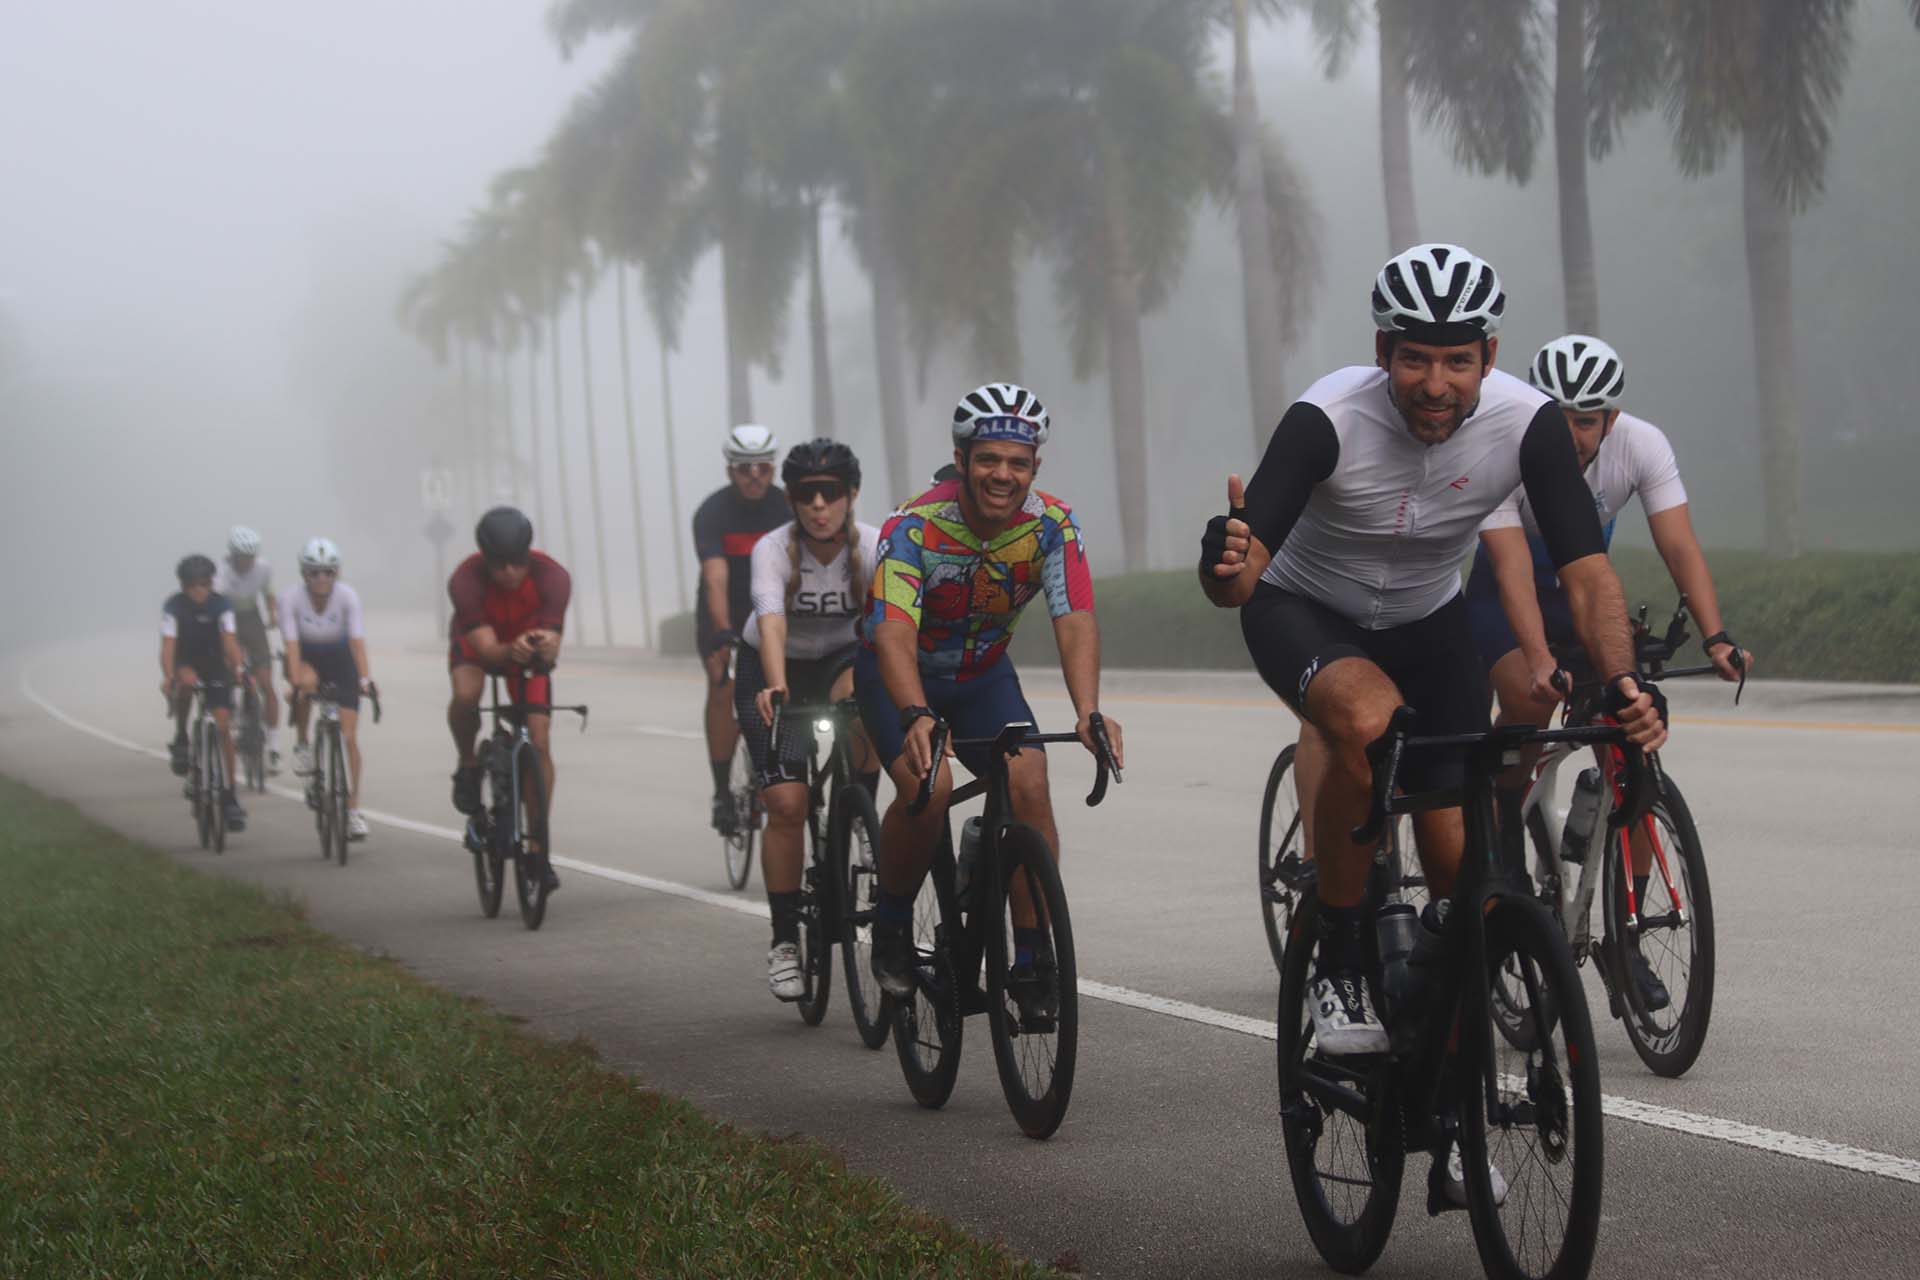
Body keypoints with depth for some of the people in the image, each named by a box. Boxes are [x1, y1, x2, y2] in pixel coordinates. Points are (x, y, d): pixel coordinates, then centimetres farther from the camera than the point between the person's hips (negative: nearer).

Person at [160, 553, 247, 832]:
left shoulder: (221, 605, -14)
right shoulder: (173, 606, -17)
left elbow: (229, 640, -25)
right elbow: (168, 644, -27)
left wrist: (238, 668, -43)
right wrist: (168, 677, -43)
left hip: (215, 668, 1)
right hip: (186, 666, -1)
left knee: (223, 727, -10)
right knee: (186, 680, -38)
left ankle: (229, 795, -3)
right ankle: (180, 740, -16)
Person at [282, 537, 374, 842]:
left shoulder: (347, 597, -23)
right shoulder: (293, 601, -22)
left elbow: (357, 641, -30)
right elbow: (292, 645, -29)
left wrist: (364, 678, -43)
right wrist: (295, 680, -43)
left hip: (341, 660, 0)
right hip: (308, 659, 0)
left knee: (349, 736, -9)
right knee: (307, 682, -38)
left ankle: (353, 811, -4)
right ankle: (302, 745, -13)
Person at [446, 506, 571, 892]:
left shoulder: (552, 577, -31)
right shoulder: (465, 581, -34)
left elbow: (551, 650, -33)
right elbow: (486, 648, -39)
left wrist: (545, 646, -58)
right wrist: (511, 651, -61)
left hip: (528, 646, 1)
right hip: (476, 643, -1)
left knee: (539, 742, -12)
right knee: (465, 694, -36)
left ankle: (538, 849, -4)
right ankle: (468, 766, -5)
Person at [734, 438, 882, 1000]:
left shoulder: (874, 547, -23)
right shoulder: (774, 550, -27)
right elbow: (771, 623, -43)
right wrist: (776, 689, -61)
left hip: (840, 659, 1)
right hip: (772, 670, -1)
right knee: (786, 803, -15)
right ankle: (784, 942, -2)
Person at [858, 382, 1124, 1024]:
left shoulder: (1052, 525, -20)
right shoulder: (915, 527, -29)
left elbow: (1075, 622, -31)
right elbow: (894, 635, -41)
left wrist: (1088, 714, -49)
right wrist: (916, 717, -59)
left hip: (983, 674, 3)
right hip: (900, 677, -3)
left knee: (1029, 784, -22)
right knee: (928, 786, -29)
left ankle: (1031, 958, -11)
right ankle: (891, 923, -4)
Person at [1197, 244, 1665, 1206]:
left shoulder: (1527, 422, -24)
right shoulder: (1329, 418, -32)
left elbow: (1586, 568, -26)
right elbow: (1239, 581, -39)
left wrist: (1623, 681, -44)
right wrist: (1226, 564, -64)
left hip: (1428, 622, 3)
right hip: (1305, 614, -3)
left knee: (1460, 857, -5)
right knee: (1369, 720, -38)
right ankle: (1340, 963, -18)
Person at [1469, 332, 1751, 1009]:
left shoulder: (1643, 446, -22)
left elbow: (1680, 547, -30)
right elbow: (1512, 566, -38)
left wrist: (1716, 637, -45)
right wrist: (1539, 660, -53)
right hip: (1505, 598, -2)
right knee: (1530, 701, -34)